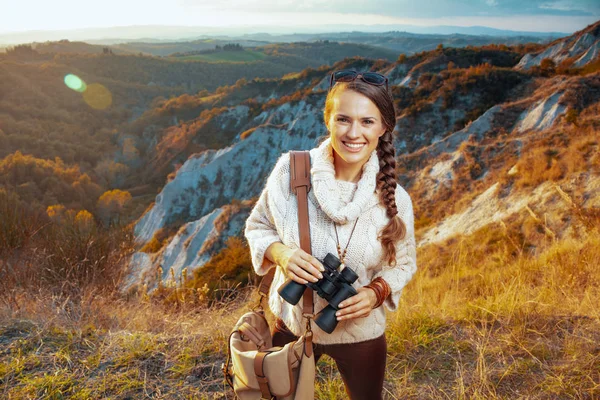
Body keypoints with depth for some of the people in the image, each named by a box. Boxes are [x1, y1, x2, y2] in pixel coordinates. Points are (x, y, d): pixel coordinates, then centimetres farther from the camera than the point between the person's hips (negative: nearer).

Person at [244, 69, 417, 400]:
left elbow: (404, 263, -2)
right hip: (292, 325, 0)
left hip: (361, 333, 0)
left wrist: (376, 292, -21)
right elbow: (257, 226, -5)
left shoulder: (394, 199, -18)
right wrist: (280, 254, -25)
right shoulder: (291, 170, -20)